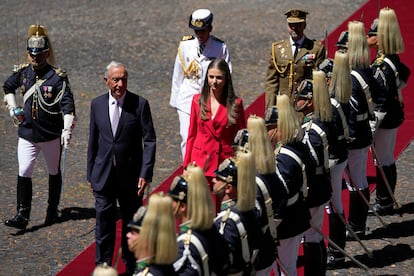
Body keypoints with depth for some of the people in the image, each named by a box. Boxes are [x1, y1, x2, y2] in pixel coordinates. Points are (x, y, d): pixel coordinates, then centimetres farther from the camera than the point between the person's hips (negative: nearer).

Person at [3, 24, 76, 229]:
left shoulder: (57, 77, -12)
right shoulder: (23, 73, 1)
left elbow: (67, 104, -17)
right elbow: (8, 87, 23)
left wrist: (67, 130, -28)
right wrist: (12, 108, 11)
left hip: (52, 135, -3)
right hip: (27, 134, 3)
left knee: (54, 173, 13)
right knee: (24, 173, -7)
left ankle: (52, 211, 28)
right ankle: (22, 216, -7)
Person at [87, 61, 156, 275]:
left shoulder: (139, 104, -7)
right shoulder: (97, 104, 3)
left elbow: (149, 141, -7)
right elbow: (93, 142, 10)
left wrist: (145, 173, -14)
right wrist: (90, 173, 9)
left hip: (131, 176, -2)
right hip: (103, 175, 2)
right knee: (104, 224, 3)